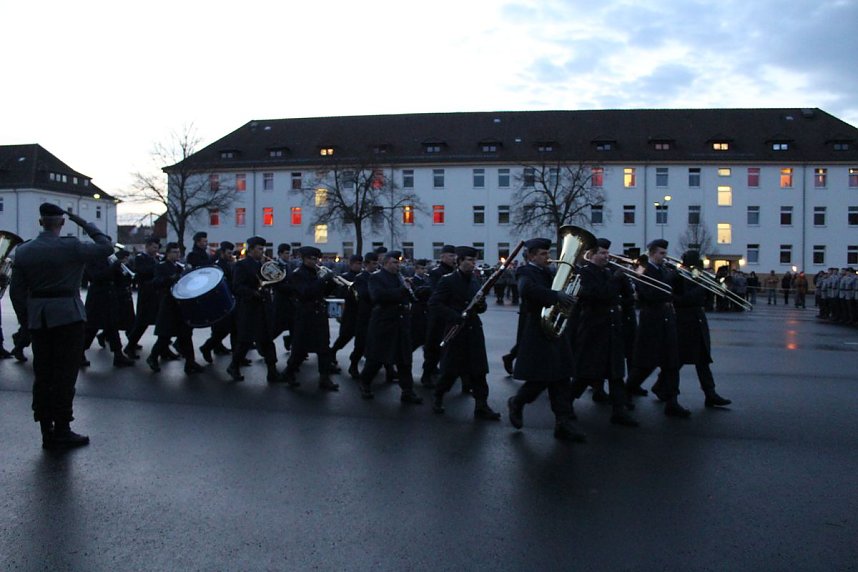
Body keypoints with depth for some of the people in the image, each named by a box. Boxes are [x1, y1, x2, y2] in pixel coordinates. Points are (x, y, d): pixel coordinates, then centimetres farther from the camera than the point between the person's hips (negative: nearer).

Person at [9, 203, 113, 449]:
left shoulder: (23, 251, 4)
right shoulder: (71, 247, -12)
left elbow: (16, 293, 4)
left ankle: (47, 432, 18)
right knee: (64, 375, 1)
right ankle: (62, 431, 4)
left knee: (42, 374, 11)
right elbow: (106, 247, -3)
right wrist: (84, 223, 1)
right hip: (67, 316, -5)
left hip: (37, 319, 5)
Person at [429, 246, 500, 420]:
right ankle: (438, 396, 26)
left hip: (474, 329, 5)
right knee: (451, 369, 3)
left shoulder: (475, 280, 11)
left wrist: (481, 305, -7)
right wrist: (455, 317, -21)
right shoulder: (448, 280, -8)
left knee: (479, 370, 2)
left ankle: (481, 407, 6)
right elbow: (434, 303, -13)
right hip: (455, 330, -5)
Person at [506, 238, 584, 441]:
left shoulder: (546, 272, 16)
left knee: (560, 378, 5)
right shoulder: (526, 272, -10)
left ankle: (565, 423, 8)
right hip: (538, 333, -8)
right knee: (541, 377, -3)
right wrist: (557, 296, -39)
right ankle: (517, 402, 23)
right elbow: (527, 289, -32)